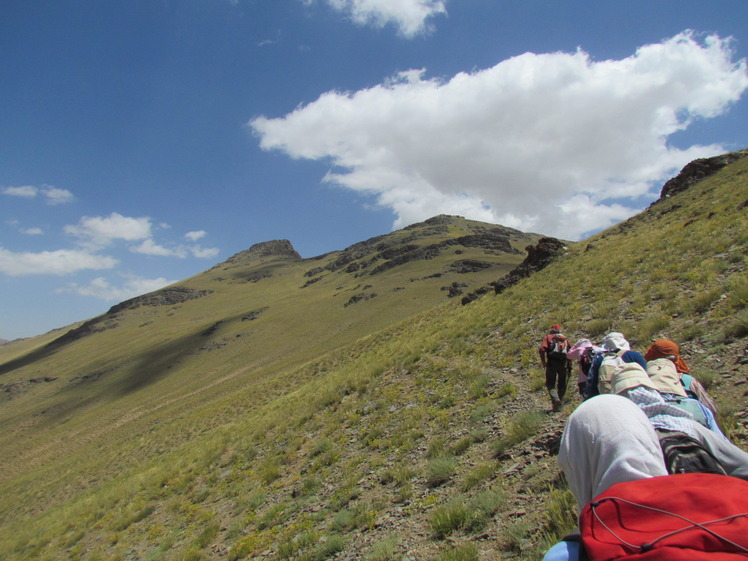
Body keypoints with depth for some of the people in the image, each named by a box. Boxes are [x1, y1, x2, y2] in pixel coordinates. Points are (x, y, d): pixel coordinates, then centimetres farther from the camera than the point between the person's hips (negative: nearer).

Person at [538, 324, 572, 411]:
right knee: (562, 385, 12)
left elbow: (541, 349, -7)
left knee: (550, 384, 4)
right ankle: (560, 405, 13)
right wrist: (569, 366, 12)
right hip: (563, 363, 3)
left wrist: (543, 361, 0)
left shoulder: (548, 337, 11)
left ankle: (556, 400, -18)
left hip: (552, 362, -2)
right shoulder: (565, 339, 20)